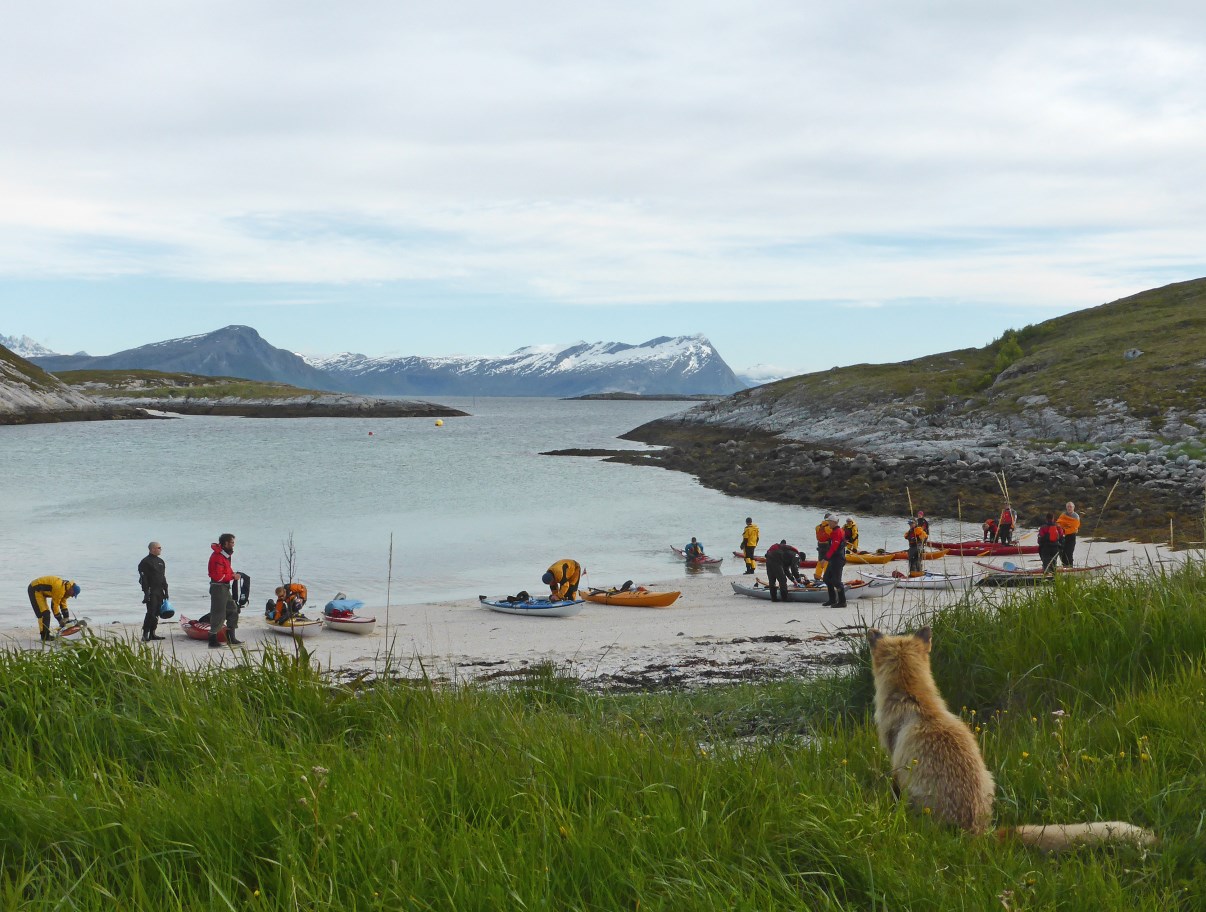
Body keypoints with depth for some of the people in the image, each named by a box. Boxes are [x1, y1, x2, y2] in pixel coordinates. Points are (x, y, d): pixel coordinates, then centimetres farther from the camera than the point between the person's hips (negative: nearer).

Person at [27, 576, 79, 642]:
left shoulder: (65, 588, 3)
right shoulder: (60, 588, -26)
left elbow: (63, 604, 13)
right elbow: (54, 605, -20)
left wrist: (67, 618, 10)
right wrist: (60, 620, -13)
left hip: (41, 591, 11)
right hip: (35, 590, -11)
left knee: (46, 613, 12)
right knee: (44, 613, -13)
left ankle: (46, 635, 16)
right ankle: (44, 636, -12)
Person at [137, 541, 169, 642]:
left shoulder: (160, 561, 17)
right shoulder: (145, 562, -8)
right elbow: (143, 579, -13)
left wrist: (166, 591, 17)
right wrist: (146, 593, -19)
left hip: (159, 592, 8)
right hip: (151, 591, -8)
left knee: (156, 613, 9)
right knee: (151, 613, -13)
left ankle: (152, 633, 14)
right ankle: (145, 634, -12)